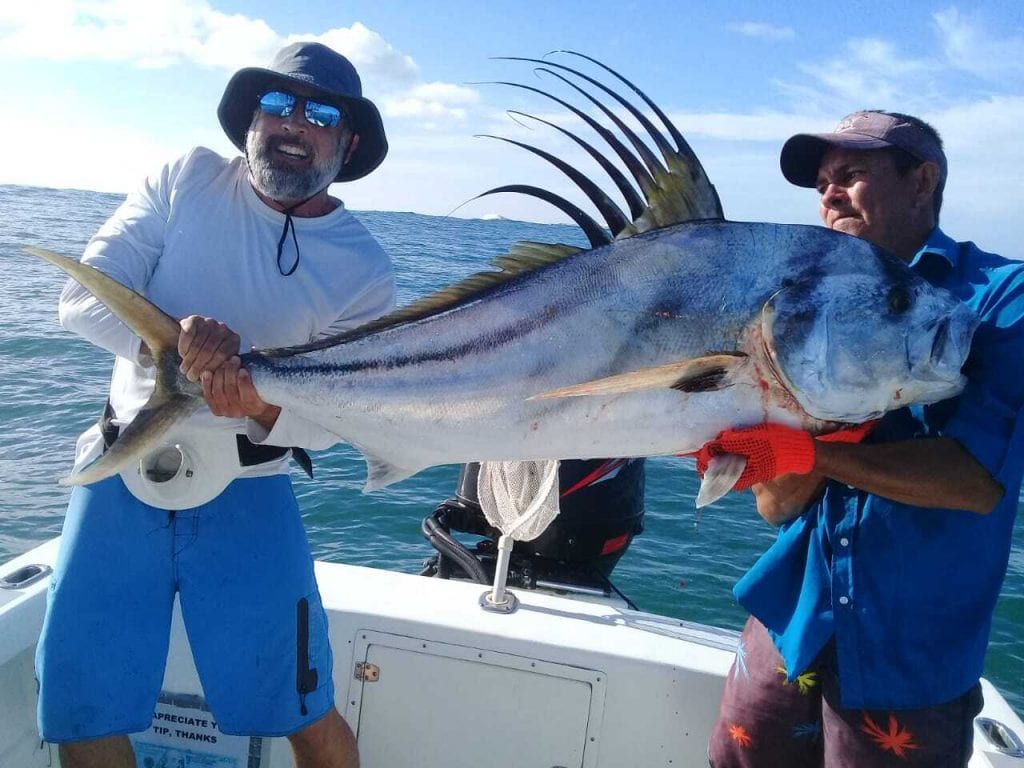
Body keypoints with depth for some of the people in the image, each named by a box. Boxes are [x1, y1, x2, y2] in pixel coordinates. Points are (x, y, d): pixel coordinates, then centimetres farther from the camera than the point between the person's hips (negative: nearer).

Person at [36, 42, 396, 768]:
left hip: (245, 490, -1)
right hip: (122, 471, 2)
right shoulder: (188, 181, -2)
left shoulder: (363, 269, -6)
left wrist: (262, 405, -28)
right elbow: (83, 296, -9)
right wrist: (167, 340, -30)